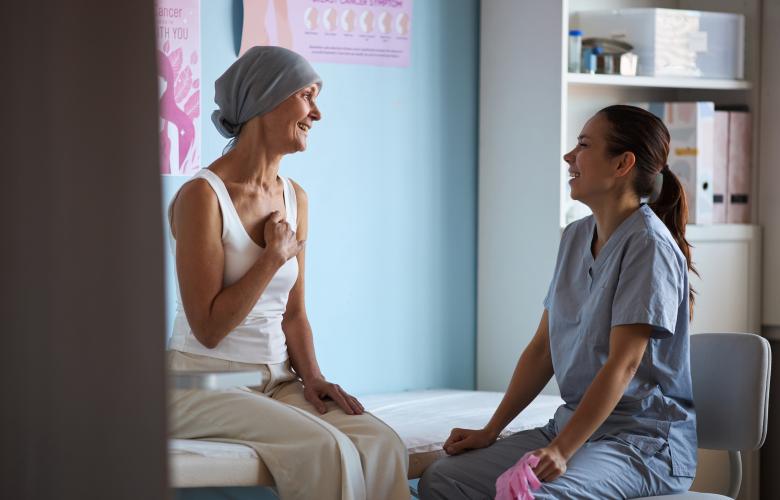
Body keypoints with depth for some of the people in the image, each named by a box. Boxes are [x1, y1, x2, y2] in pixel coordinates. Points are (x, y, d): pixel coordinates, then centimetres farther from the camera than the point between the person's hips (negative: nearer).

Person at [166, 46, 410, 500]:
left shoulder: (294, 198, 12)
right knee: (328, 450, -30)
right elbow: (208, 328, -16)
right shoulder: (202, 195, -12)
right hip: (206, 387, -6)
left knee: (383, 445, -20)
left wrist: (311, 376, -1)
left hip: (277, 381, 7)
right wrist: (274, 257, -12)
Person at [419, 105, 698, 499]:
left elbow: (623, 365, -20)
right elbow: (542, 348, 14)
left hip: (644, 441, -8)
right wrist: (490, 431, 7)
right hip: (575, 423, 8)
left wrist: (561, 451, -27)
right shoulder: (575, 238, 12)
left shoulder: (648, 245, -14)